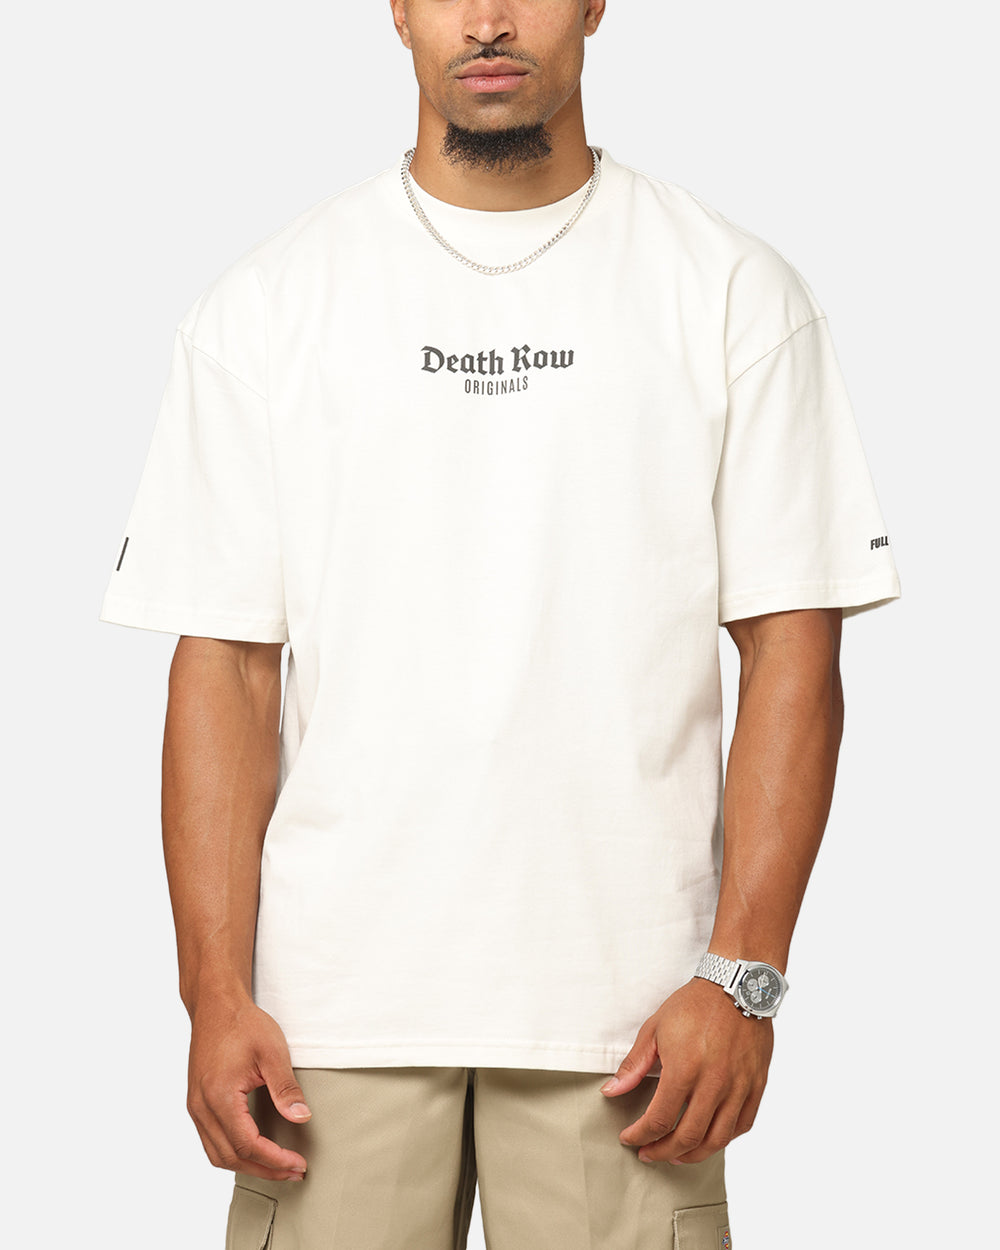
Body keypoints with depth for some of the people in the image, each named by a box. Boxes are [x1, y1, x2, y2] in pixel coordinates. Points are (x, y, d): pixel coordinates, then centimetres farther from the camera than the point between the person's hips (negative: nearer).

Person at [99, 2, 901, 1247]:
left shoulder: (731, 291, 3)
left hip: (622, 1004, 0)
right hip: (335, 1002, 1)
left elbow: (789, 647, 0)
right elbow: (224, 666, 2)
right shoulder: (265, 303, 5)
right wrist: (215, 994, -5)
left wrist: (742, 974, -8)